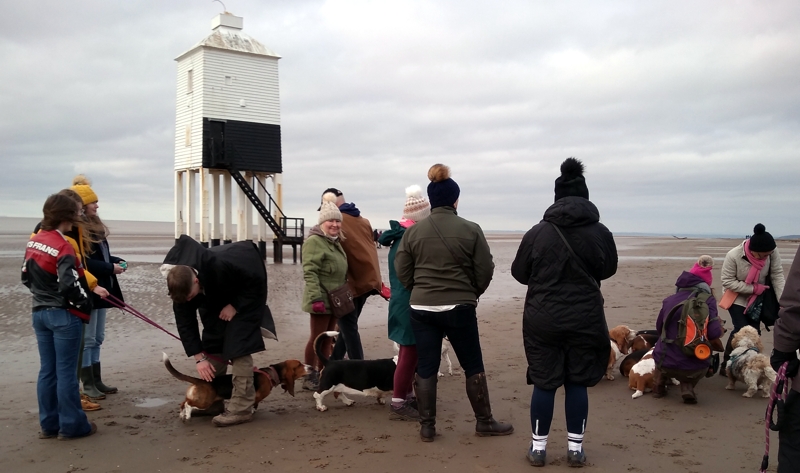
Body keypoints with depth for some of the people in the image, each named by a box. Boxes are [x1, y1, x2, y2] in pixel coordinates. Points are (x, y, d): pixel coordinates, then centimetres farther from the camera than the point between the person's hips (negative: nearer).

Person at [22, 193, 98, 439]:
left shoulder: (34, 242, 7)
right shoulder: (63, 247, -19)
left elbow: (26, 277, 15)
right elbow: (69, 286, -23)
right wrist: (86, 306, -8)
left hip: (40, 313, 8)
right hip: (64, 315, -8)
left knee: (47, 371, 13)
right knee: (66, 372, 0)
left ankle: (49, 424, 19)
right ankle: (72, 425, 8)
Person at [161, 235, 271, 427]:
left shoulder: (220, 266, -42)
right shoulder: (181, 284, -24)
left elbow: (256, 280, -28)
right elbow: (185, 322, -16)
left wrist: (235, 305, -26)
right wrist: (199, 358, -18)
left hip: (248, 289, -6)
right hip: (218, 294, 6)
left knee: (237, 345, -16)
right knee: (213, 341, 2)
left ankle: (241, 407, -15)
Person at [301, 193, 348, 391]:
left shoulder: (335, 241, 17)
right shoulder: (314, 241, -13)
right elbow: (310, 272, -21)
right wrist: (316, 298, -27)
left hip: (335, 299, 9)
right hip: (321, 298, -9)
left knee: (327, 338, 12)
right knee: (317, 337, -3)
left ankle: (322, 374, 19)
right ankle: (309, 377, 6)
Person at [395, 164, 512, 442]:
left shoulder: (413, 232, -1)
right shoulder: (471, 230, -7)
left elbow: (402, 272, 3)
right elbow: (485, 271, -3)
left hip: (421, 308, 2)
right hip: (459, 308, -2)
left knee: (425, 368, 9)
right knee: (473, 366, 12)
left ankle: (427, 427, 14)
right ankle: (484, 422, 21)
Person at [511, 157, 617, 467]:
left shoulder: (537, 233, -7)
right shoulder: (601, 233, -5)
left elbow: (519, 273, 4)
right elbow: (608, 270, 11)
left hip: (543, 320, -1)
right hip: (585, 320, 1)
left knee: (543, 382, 8)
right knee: (578, 383, 11)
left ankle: (538, 447, 16)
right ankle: (575, 448, 19)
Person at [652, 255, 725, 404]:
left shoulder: (669, 300, 5)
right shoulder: (707, 300, -7)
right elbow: (714, 334, -16)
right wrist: (720, 325, 7)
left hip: (665, 363, 3)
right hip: (693, 368, -3)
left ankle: (659, 386, 21)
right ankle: (687, 386, 6)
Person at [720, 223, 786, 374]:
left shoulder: (772, 251, -23)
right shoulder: (733, 256, -32)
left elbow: (778, 276, -17)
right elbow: (728, 282, -24)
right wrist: (754, 288, -27)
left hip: (757, 298, 4)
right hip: (737, 297, -4)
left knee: (754, 331, 4)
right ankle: (726, 365, 1)